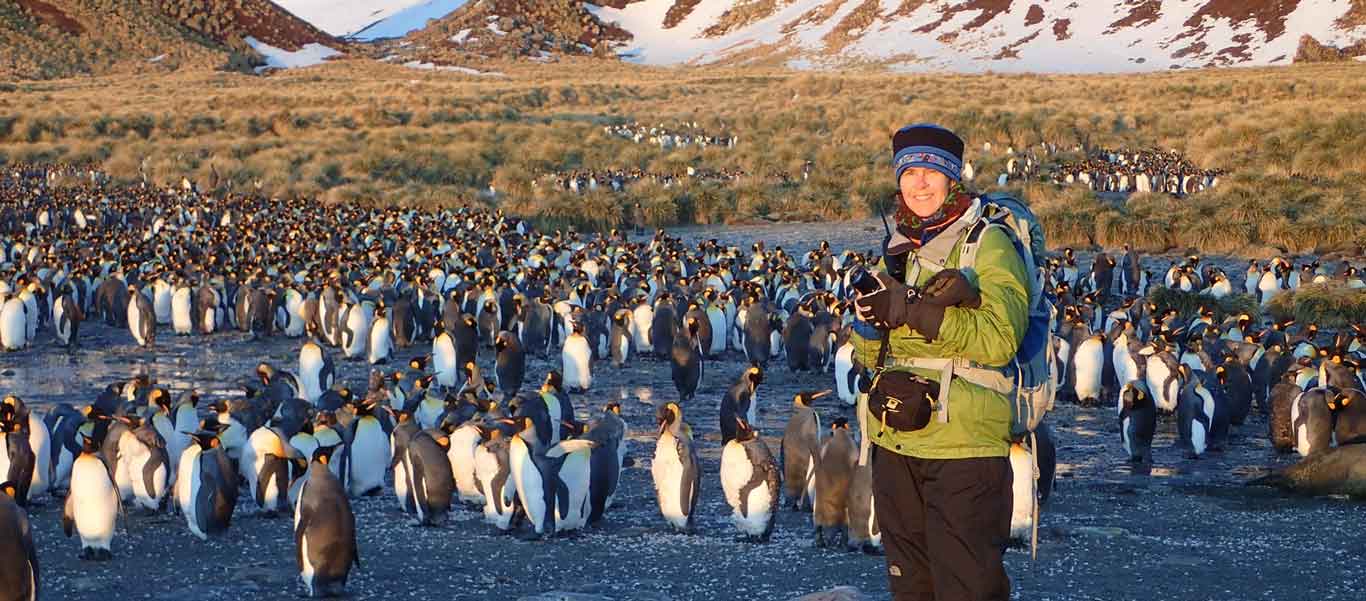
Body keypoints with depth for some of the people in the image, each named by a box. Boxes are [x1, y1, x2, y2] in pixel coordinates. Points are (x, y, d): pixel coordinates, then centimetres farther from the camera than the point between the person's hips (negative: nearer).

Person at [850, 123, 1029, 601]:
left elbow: (999, 338, -19)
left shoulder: (987, 243, -5)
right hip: (894, 445, 7)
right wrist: (870, 317, -9)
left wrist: (910, 309, -21)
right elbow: (867, 355, 13)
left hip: (965, 442, -7)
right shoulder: (897, 249, 15)